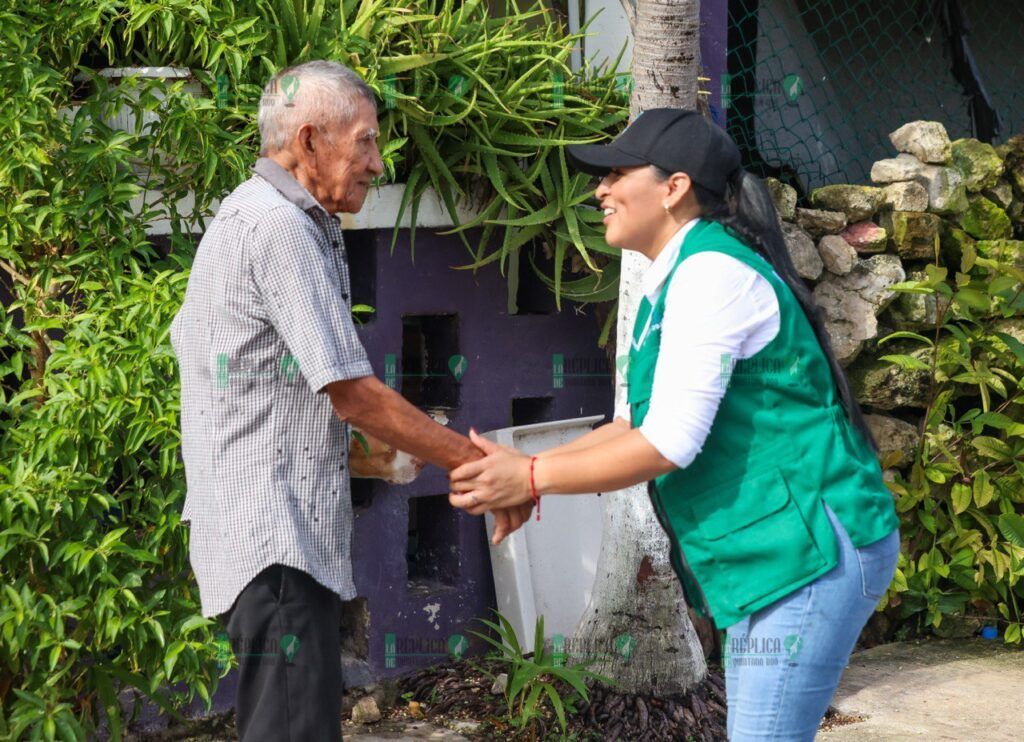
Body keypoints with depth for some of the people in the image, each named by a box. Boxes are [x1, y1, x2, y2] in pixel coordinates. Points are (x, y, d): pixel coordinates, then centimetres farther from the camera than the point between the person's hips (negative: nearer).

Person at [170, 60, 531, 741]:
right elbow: (352, 392, -17)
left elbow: (186, 338, 25)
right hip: (276, 536, -11)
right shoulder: (279, 227, -14)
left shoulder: (241, 218, 19)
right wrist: (479, 465, -10)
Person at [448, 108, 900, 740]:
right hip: (775, 552, 10)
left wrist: (533, 477, -13)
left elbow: (669, 444, -22)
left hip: (811, 550, -10)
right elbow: (637, 423, 17)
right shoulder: (677, 279, 15)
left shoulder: (711, 273, -17)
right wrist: (523, 470, 6)